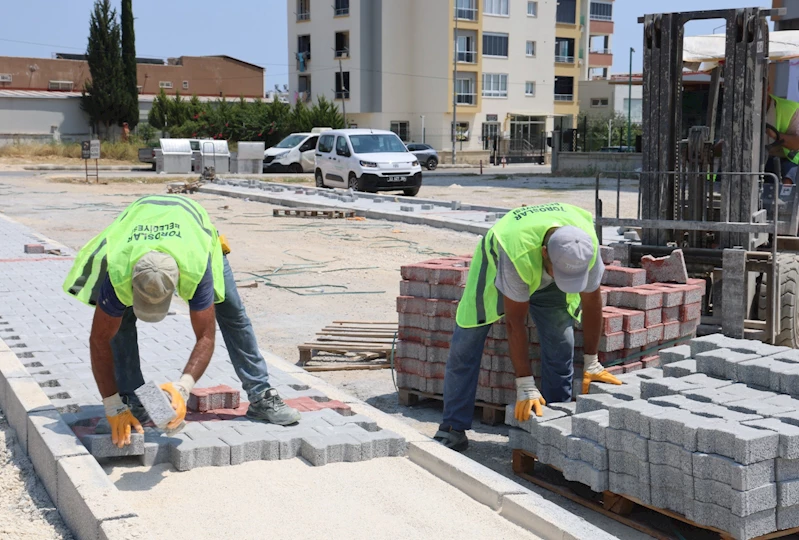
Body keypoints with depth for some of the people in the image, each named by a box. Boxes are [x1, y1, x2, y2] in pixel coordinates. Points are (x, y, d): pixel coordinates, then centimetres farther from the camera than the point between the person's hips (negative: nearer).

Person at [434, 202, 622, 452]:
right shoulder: (518, 253, -46)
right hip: (497, 264, -3)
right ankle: (453, 430, 1)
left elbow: (591, 301, -18)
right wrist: (526, 387, -35)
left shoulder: (588, 246, -34)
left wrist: (592, 364, -13)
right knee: (465, 346, -8)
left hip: (546, 281, 3)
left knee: (561, 344, -7)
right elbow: (515, 323, -38)